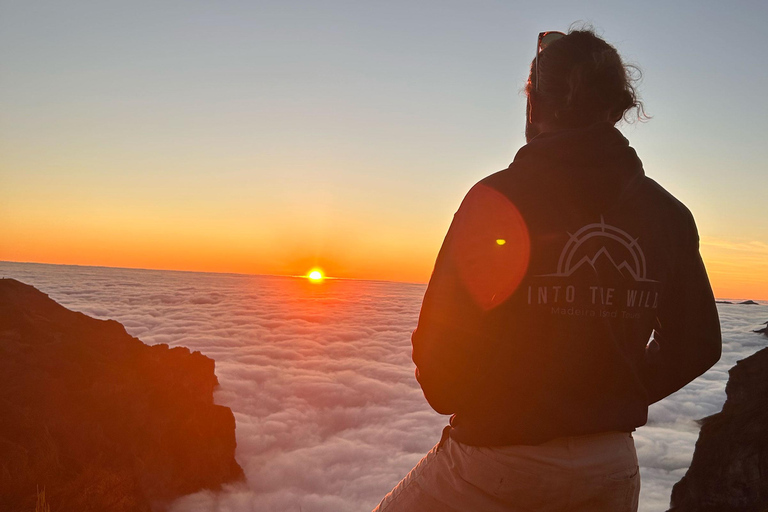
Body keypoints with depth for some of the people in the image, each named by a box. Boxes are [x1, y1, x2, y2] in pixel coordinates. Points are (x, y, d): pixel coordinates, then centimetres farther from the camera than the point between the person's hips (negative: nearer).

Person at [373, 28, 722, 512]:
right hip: (611, 463, 5)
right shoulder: (668, 215, -1)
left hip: (498, 459, -4)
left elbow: (441, 350, -17)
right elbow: (697, 345, 6)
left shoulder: (499, 198, -16)